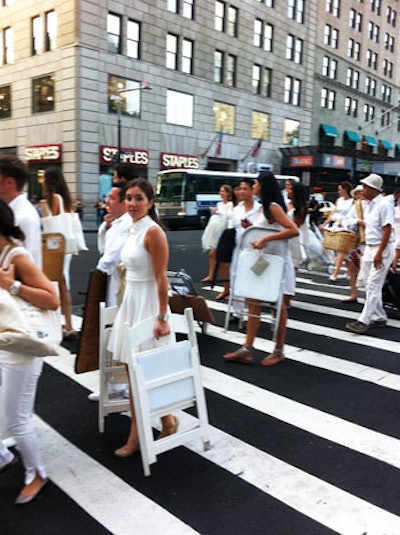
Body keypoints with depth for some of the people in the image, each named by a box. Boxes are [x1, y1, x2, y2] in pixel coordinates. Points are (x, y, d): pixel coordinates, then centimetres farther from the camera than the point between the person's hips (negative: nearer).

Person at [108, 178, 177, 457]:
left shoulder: (153, 231, -15)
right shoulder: (134, 230, 10)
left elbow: (161, 279, -18)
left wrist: (162, 317, -21)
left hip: (148, 304, -9)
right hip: (131, 302, 9)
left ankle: (168, 420, 27)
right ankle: (136, 436, 22)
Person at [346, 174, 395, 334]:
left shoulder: (384, 205, -15)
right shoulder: (368, 205, 12)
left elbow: (387, 230, -19)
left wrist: (379, 253, -23)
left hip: (383, 249, -9)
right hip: (370, 247, 9)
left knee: (373, 285, -8)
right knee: (369, 283, 11)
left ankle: (364, 321, -6)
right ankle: (380, 318, 22)